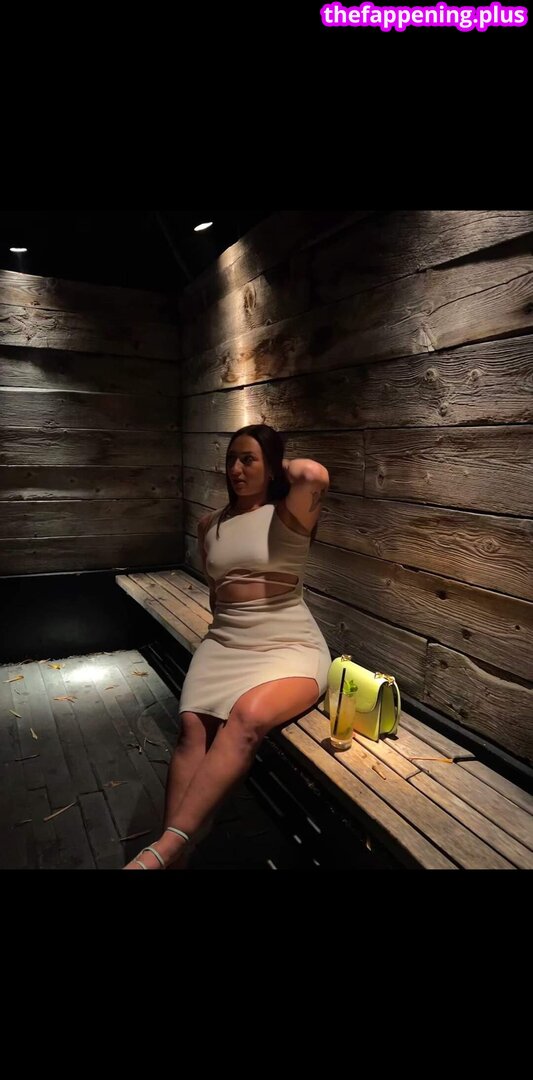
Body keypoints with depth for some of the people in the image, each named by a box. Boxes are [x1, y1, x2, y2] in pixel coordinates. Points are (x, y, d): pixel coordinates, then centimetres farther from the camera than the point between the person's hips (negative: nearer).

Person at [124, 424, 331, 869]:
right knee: (193, 726, -22)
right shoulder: (210, 525, 15)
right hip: (225, 642, 5)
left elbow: (315, 474, -25)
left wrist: (285, 466, -5)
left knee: (246, 717, -33)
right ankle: (174, 856, -21)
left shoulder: (287, 515, -3)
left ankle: (166, 847, -32)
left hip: (289, 646, -5)